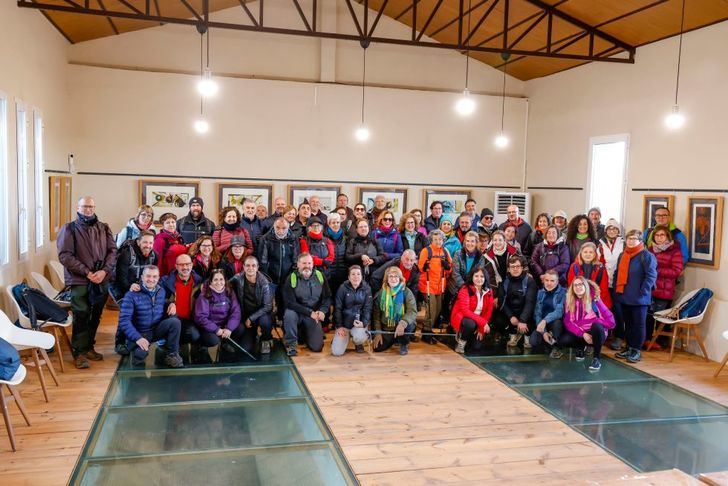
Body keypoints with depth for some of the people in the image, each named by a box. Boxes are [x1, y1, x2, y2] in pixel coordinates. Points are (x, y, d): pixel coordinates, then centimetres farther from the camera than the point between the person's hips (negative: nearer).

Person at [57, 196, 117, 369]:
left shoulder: (104, 228, 11)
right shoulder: (69, 229, 0)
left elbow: (112, 250, 5)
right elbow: (65, 255, -8)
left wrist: (104, 271, -11)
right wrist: (87, 272, -15)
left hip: (102, 281, 4)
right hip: (79, 280, -4)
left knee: (95, 316, 11)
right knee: (81, 316, -4)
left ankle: (89, 347, 25)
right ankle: (79, 352, 5)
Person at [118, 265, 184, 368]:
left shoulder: (162, 292, 4)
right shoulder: (132, 295, -12)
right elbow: (124, 320, -18)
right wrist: (137, 338, -28)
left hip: (157, 330, 4)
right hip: (139, 333, -4)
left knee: (175, 321, -24)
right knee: (140, 353, -35)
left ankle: (172, 354, -8)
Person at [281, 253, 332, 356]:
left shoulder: (320, 276, -2)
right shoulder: (291, 279, -11)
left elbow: (327, 297, 4)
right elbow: (290, 303, -15)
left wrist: (322, 311, -16)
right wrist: (310, 312, -20)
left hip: (313, 316, 2)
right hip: (297, 313, -2)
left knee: (317, 347, -9)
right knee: (289, 314, -37)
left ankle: (303, 333, 25)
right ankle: (291, 344, -13)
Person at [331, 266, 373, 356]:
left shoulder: (366, 288, -2)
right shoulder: (343, 288, -4)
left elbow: (367, 308, -3)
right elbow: (337, 308, -1)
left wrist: (364, 323, -20)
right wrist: (339, 326, -8)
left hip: (359, 322, 0)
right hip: (344, 322, 0)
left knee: (359, 337, -34)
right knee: (337, 352, -12)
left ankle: (358, 343, 7)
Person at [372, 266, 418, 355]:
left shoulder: (406, 292, -11)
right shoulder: (381, 293, -1)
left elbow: (413, 311, -24)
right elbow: (376, 314, 2)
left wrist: (403, 323, -41)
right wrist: (378, 332, -6)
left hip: (403, 327, -3)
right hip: (386, 328, 3)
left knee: (407, 323, -36)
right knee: (377, 348, -13)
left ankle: (404, 343, -3)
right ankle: (393, 339, 21)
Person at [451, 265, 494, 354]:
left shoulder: (489, 292, -4)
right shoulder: (465, 289, -19)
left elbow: (488, 311, -2)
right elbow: (465, 310, -27)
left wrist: (481, 329, -10)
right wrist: (483, 322, -33)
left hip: (479, 322, 5)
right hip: (461, 318, -5)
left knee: (477, 346, -8)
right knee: (470, 324, -37)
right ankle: (461, 341, -7)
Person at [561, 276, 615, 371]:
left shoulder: (595, 300, -12)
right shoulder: (570, 302, -3)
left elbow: (610, 321, -17)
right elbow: (567, 323, -8)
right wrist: (582, 334, -21)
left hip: (596, 333, -3)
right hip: (579, 334, 3)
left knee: (596, 326, -37)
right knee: (563, 341, -26)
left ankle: (597, 358, -14)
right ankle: (580, 348, 10)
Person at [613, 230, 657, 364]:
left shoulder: (646, 255, -10)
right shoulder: (622, 255, 14)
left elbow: (651, 276, -15)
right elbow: (617, 274, 19)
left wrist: (643, 292, -19)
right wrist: (616, 289, 10)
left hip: (639, 298, -7)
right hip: (624, 297, 7)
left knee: (639, 324, 2)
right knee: (627, 323, 14)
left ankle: (636, 350, 9)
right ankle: (629, 348, 24)